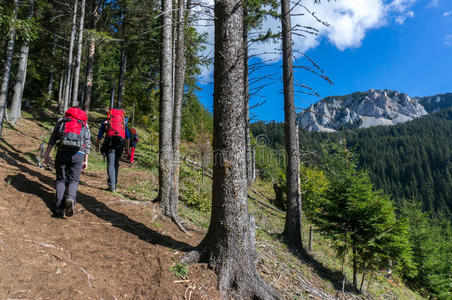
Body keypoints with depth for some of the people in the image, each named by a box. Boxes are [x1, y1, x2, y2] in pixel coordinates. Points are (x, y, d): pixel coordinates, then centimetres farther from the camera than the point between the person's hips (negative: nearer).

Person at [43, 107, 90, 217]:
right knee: (73, 180, 6)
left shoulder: (61, 120, 21)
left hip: (62, 152, 0)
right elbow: (87, 144, 15)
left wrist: (47, 153, 10)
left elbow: (53, 137, 11)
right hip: (78, 154, 0)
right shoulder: (85, 125, 21)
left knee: (61, 179, 10)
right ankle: (71, 198, -23)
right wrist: (86, 160, 18)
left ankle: (59, 206, -4)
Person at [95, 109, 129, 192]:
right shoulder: (124, 120, 26)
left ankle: (112, 185, -18)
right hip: (120, 142, 2)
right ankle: (114, 184, 12)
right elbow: (127, 136, 21)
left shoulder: (106, 120, 21)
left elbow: (100, 134, 15)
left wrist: (97, 145, 19)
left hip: (110, 142, -2)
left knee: (110, 164, -7)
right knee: (116, 164, 12)